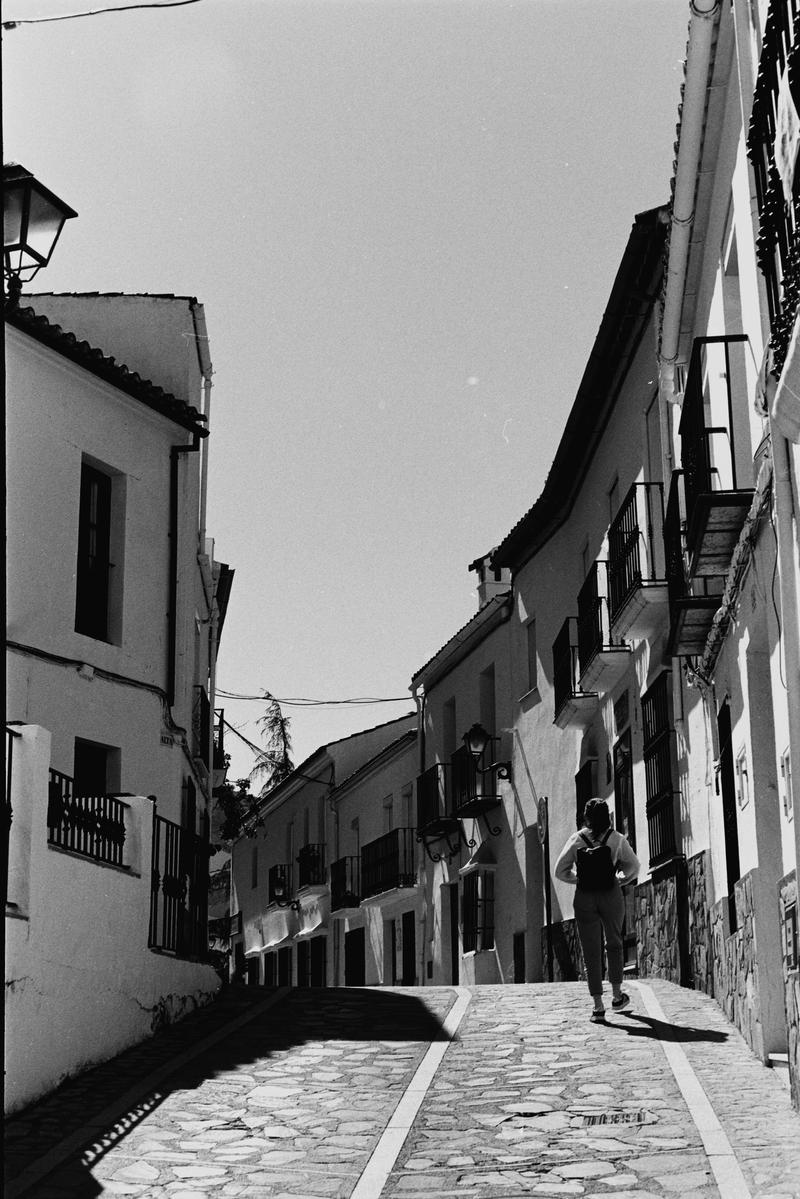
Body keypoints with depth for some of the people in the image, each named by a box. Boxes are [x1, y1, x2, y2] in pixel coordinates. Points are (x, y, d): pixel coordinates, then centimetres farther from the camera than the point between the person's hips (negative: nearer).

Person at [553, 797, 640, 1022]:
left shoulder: (577, 839, 0)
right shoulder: (616, 839, -1)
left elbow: (560, 872, 2)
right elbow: (633, 868, 8)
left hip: (584, 897, 0)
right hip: (611, 895, 0)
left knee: (591, 952, 4)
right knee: (614, 944, 22)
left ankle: (598, 1007, 1)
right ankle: (617, 995, 29)